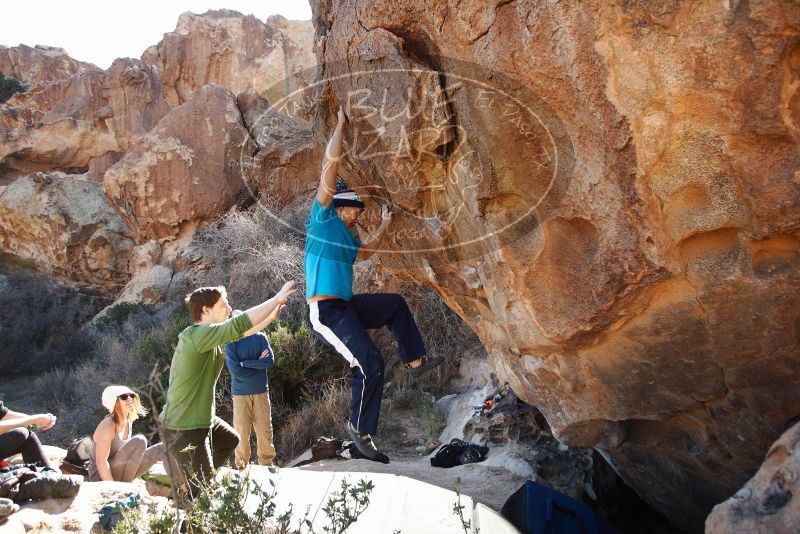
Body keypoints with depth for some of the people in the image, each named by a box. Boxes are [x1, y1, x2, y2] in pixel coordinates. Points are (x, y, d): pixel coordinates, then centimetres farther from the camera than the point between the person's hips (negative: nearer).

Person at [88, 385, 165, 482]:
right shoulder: (108, 425, -20)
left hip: (117, 474, 8)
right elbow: (101, 462, -25)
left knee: (162, 449, 0)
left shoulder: (128, 422, 3)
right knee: (139, 441, -26)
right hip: (102, 478, -8)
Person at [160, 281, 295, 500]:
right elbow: (241, 324, -32)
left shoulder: (209, 334, 5)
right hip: (183, 429, -10)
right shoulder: (198, 335, -24)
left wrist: (272, 315, 4)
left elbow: (243, 332, 15)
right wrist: (277, 298, -23)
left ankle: (189, 481, 34)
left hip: (200, 419, 10)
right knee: (199, 490, 0)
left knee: (231, 440, 32)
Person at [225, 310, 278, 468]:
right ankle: (241, 466, 15)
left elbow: (270, 360, -9)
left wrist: (245, 363, -12)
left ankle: (267, 463, 19)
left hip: (261, 391, 2)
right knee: (242, 431, 0)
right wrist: (258, 363, -9)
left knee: (265, 430, 3)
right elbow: (235, 371, -14)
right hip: (240, 393, -2)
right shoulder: (230, 343, -3)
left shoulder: (260, 337, 4)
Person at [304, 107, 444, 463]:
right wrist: (340, 124, -1)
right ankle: (360, 429, 1)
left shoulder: (345, 236, 19)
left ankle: (414, 360, 29)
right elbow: (330, 162, -9)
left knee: (395, 304, 22)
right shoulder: (322, 217, -4)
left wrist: (385, 225, 41)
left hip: (346, 306, 10)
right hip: (325, 311, -10)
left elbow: (365, 252, 42)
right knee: (371, 365, -15)